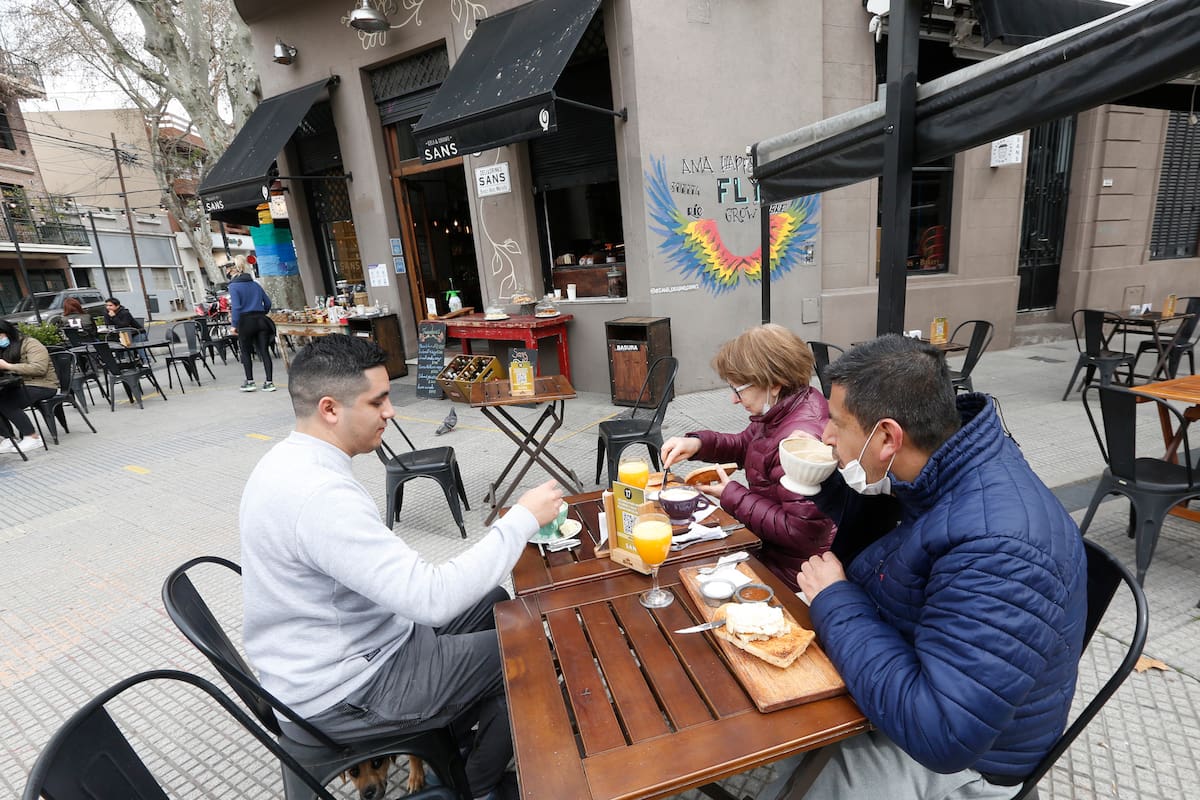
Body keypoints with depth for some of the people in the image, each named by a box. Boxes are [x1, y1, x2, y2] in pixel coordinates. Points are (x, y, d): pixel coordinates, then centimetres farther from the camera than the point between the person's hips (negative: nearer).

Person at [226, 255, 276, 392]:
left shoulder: (233, 286, -4)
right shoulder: (255, 284, 12)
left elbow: (236, 307, -14)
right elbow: (268, 302, 14)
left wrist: (234, 325, -10)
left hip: (245, 322, -4)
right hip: (261, 320, 4)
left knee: (246, 352, 9)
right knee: (264, 352, 2)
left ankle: (249, 382, 12)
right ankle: (269, 382, 0)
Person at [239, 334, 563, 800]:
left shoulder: (291, 461, -1)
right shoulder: (318, 494, -34)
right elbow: (433, 598, -36)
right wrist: (523, 518, -28)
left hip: (339, 647, 9)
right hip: (341, 694, -9)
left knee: (492, 602, 16)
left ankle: (449, 738, 32)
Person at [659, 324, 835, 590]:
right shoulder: (780, 412, -3)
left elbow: (801, 530, -31)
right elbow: (744, 445, 13)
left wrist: (732, 496, -21)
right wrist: (698, 443, -7)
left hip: (789, 568, -8)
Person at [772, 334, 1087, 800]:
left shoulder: (996, 551, -36)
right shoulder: (938, 468, -10)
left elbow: (942, 735, -37)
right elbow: (861, 525, 8)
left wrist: (834, 601, -27)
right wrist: (820, 477, -13)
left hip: (951, 759, -7)